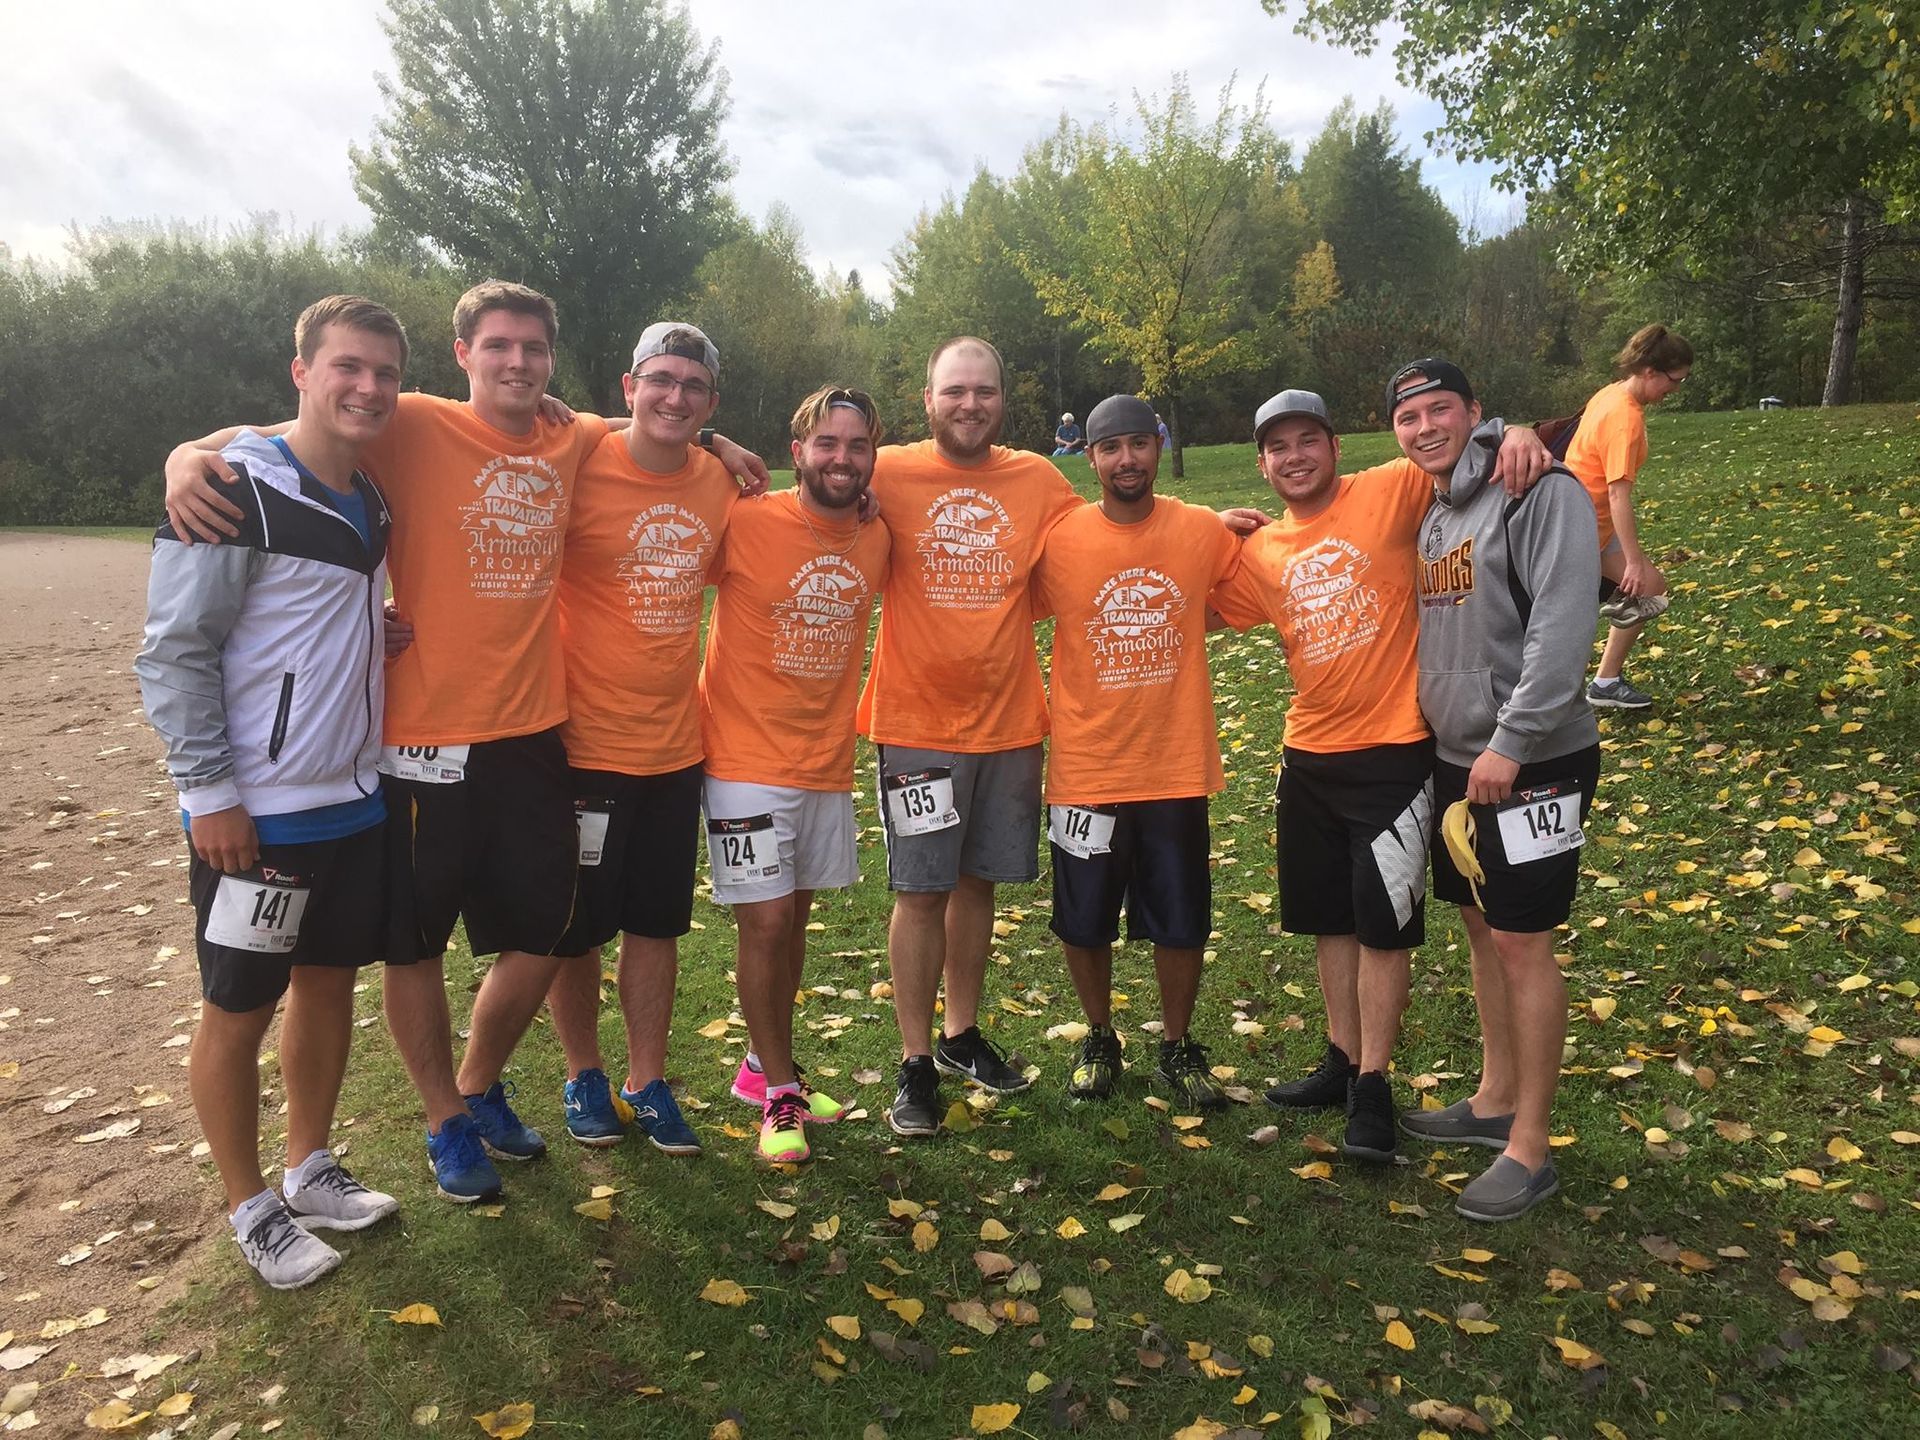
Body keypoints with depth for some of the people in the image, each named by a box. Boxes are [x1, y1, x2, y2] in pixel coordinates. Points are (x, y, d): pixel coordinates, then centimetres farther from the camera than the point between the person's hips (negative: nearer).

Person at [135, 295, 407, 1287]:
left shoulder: (370, 501, 10)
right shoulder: (237, 494, -14)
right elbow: (174, 653, -14)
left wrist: (381, 631, 4)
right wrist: (210, 793, -16)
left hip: (354, 801, 8)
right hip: (256, 815, -7)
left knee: (329, 983, 16)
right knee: (238, 1011, 6)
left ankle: (310, 1170, 33)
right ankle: (250, 1208, 23)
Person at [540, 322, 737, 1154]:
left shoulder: (720, 484, 1)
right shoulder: (579, 468, -13)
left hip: (675, 742, 4)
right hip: (585, 741, -4)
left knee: (657, 922, 15)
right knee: (575, 926, 11)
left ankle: (646, 1083, 31)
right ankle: (584, 1076, 33)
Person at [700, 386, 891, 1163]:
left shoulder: (876, 540, 1)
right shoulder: (745, 524, -13)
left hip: (828, 763, 5)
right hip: (747, 763, -5)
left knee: (795, 916, 15)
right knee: (765, 920, -4)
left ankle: (769, 1066, 33)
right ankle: (780, 1095, 14)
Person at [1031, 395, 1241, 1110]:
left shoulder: (1205, 531, -3)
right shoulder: (1057, 540, -7)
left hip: (1177, 766, 1)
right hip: (1085, 768, 0)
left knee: (1180, 922, 11)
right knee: (1084, 923, 12)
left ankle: (1178, 1049, 32)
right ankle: (1099, 1041, 35)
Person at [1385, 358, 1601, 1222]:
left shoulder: (1539, 492, -13)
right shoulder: (1427, 515, 11)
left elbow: (1563, 626, -22)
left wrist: (1510, 742, -23)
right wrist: (1440, 741, 8)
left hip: (1532, 761, -8)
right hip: (1456, 758, 8)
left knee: (1522, 943, -2)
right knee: (1482, 926, 16)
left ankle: (1530, 1151, 10)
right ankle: (1496, 1102, 32)